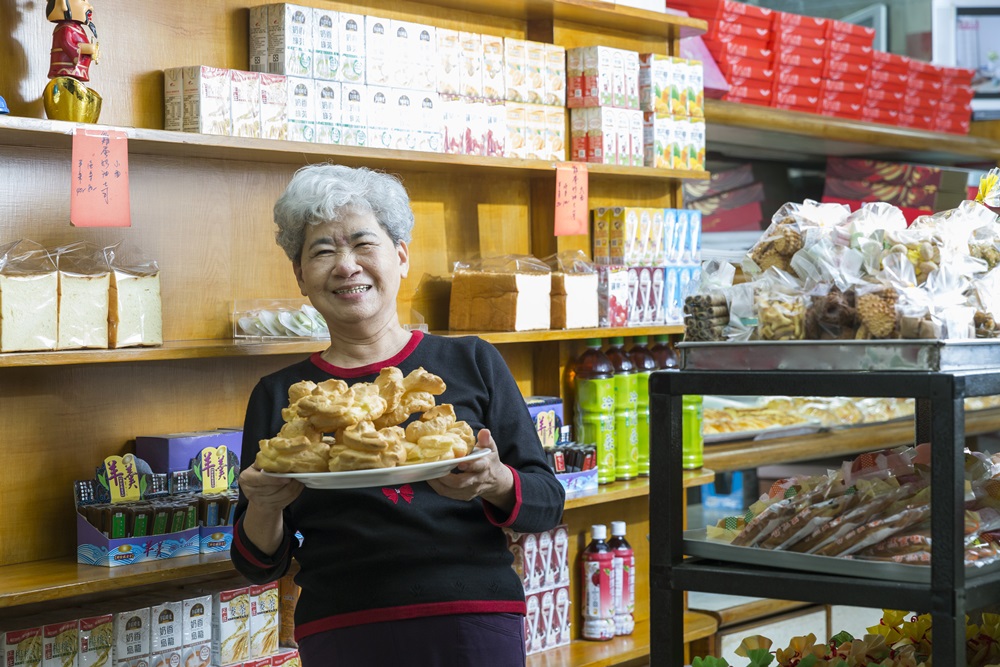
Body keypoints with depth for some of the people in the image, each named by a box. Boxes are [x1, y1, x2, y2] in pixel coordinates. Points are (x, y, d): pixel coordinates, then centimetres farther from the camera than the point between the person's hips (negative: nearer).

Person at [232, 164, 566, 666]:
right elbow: (260, 565, 8)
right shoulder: (278, 395, 6)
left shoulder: (472, 362, 3)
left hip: (475, 623, -1)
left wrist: (495, 484, -17)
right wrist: (263, 507, -12)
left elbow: (547, 503, 3)